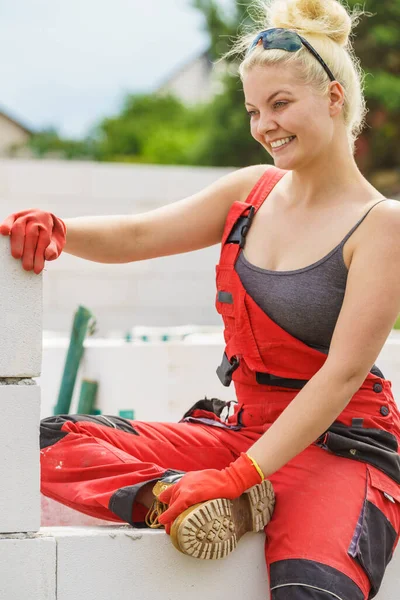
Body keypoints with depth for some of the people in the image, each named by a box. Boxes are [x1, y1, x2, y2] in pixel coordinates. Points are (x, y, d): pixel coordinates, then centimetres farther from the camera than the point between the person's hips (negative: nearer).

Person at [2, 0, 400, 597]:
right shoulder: (253, 190, 10)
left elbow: (342, 375, -15)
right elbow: (136, 236, 9)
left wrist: (237, 475, -23)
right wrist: (53, 230, -14)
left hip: (343, 448, -7)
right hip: (242, 429, 7)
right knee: (53, 444, -14)